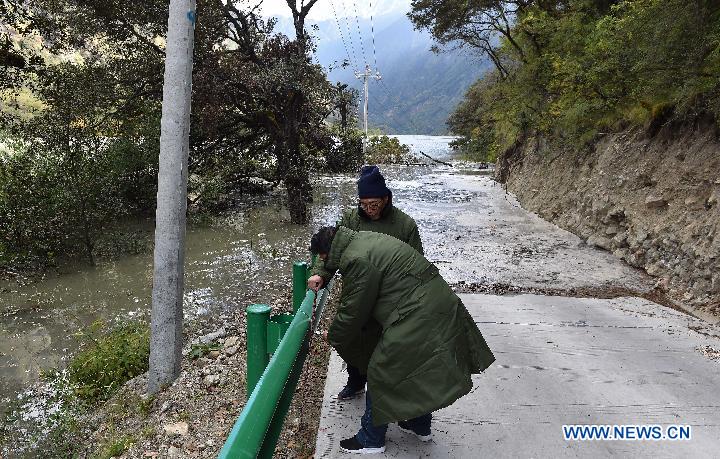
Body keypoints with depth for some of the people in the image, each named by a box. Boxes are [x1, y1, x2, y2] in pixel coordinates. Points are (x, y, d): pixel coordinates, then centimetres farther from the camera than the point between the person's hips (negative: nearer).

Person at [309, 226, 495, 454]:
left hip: (416, 318, -10)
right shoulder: (363, 240, 13)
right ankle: (421, 426, 43)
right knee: (418, 371, 25)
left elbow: (353, 311, -10)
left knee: (381, 374, 3)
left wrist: (333, 336, 7)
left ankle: (371, 440, 19)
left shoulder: (356, 260, -19)